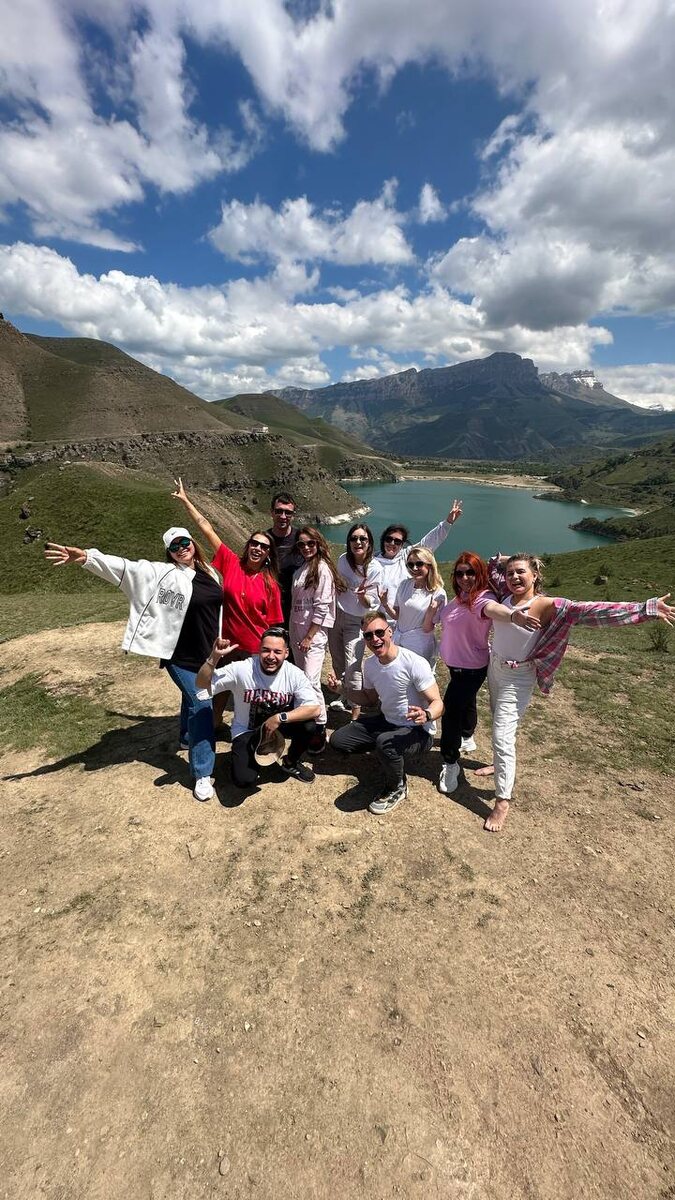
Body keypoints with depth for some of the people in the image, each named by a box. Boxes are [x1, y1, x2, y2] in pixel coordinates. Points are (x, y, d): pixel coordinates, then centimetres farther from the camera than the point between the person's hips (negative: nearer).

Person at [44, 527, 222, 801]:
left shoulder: (209, 572, 4)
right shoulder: (161, 573, -14)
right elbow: (124, 567, -27)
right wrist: (86, 557, -41)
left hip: (207, 655, 7)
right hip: (182, 658, -6)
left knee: (194, 698, 25)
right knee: (200, 705, -9)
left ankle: (188, 739, 52)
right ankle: (202, 774, 3)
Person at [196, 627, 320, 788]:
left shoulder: (295, 674, -20)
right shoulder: (241, 669, -24)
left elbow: (314, 709, -25)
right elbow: (202, 684, -22)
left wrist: (280, 718, -34)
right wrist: (214, 657, -39)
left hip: (279, 725, 2)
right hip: (246, 731, -1)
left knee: (308, 725, -28)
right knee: (244, 780, -22)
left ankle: (290, 763, 5)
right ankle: (254, 755, 16)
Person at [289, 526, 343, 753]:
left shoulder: (322, 568, -11)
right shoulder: (300, 569, 12)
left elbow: (322, 607, -14)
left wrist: (309, 636, -15)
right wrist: (295, 632, 10)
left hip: (315, 631, -8)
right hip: (296, 628, 8)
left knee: (311, 680, -12)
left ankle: (320, 729, 0)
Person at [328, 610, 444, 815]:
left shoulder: (415, 663, -25)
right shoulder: (369, 664, -2)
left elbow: (437, 703, -22)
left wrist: (426, 715, -45)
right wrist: (345, 689, -2)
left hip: (416, 730, -7)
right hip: (386, 721, 7)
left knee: (385, 744, -38)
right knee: (338, 740, 0)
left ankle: (397, 788, -5)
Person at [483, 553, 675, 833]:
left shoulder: (546, 606, -21)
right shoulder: (506, 596, -4)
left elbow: (589, 610, -31)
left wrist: (645, 609, -37)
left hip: (517, 678, -6)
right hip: (493, 667, 7)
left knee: (503, 737, -7)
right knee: (498, 723, 24)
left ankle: (503, 801, 7)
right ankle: (501, 766, 49)